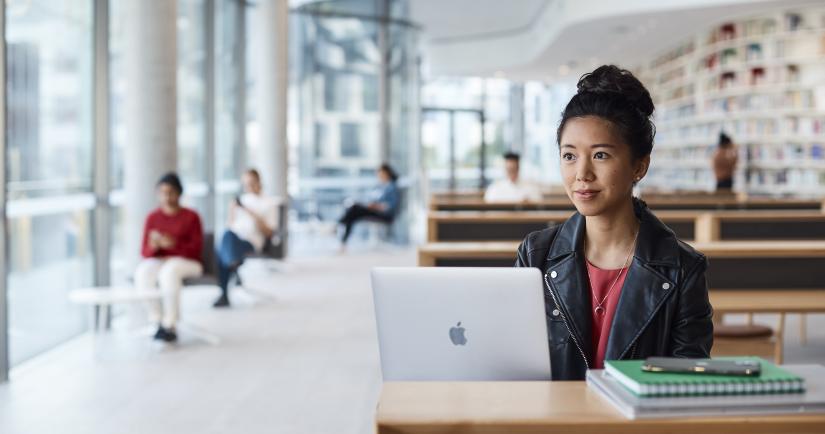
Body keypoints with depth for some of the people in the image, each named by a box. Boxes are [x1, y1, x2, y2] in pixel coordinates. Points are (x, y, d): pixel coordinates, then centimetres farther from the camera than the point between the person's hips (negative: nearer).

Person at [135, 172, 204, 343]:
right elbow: (145, 252, 3)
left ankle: (169, 325, -30)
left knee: (169, 271, -38)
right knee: (143, 272, -32)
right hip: (158, 261, 3)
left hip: (186, 262, -3)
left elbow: (196, 248, -6)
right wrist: (153, 246, -21)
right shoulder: (152, 217, 7)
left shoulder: (191, 216, 0)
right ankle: (158, 322, -26)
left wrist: (174, 245, -24)